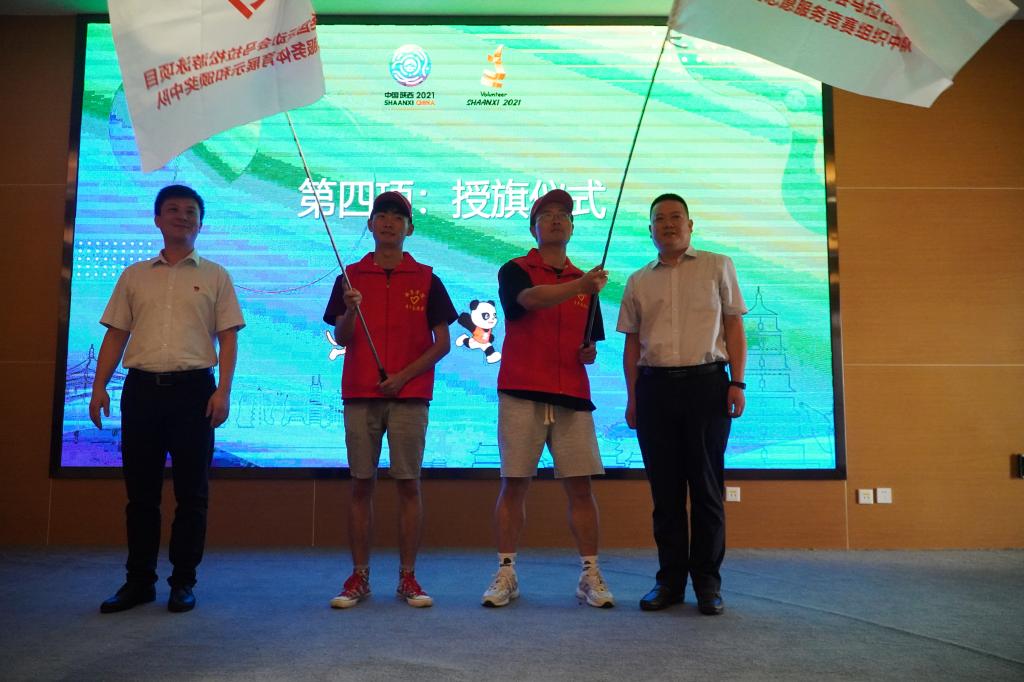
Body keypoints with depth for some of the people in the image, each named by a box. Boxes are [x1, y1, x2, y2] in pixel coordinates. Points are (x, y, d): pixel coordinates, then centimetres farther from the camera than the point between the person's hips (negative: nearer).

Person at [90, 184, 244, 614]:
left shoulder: (214, 276, 8)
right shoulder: (134, 276, 15)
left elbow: (228, 338, 2)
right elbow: (116, 334, 13)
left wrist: (224, 390, -9)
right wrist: (99, 387, 3)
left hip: (193, 388, -2)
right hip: (141, 387, 2)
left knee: (191, 492, 2)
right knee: (141, 490, 7)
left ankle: (183, 582, 13)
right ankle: (139, 581, 18)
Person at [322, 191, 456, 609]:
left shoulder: (426, 280, 6)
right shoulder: (350, 277, 9)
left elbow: (442, 343, 3)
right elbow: (341, 339, 5)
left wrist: (404, 375, -8)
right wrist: (350, 310, -16)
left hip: (409, 395, -1)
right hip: (360, 395, 1)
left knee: (408, 483, 1)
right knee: (361, 484, 4)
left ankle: (408, 577, 11)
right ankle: (359, 576, 13)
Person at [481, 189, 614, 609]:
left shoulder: (586, 282, 17)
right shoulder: (515, 271, 4)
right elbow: (532, 298, -20)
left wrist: (589, 353, -2)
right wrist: (579, 286, -34)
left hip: (572, 397, 3)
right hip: (521, 395, -3)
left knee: (580, 485, 2)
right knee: (514, 483, 2)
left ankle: (590, 575, 12)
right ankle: (506, 573, 13)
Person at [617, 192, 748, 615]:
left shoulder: (718, 266, 9)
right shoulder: (639, 281, 14)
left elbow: (734, 326, 6)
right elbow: (632, 342, 14)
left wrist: (737, 382, -3)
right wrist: (632, 399, 8)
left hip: (706, 382, -2)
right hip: (654, 386, 2)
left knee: (706, 486, 1)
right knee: (664, 489, 6)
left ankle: (707, 582, 12)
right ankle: (670, 579, 16)